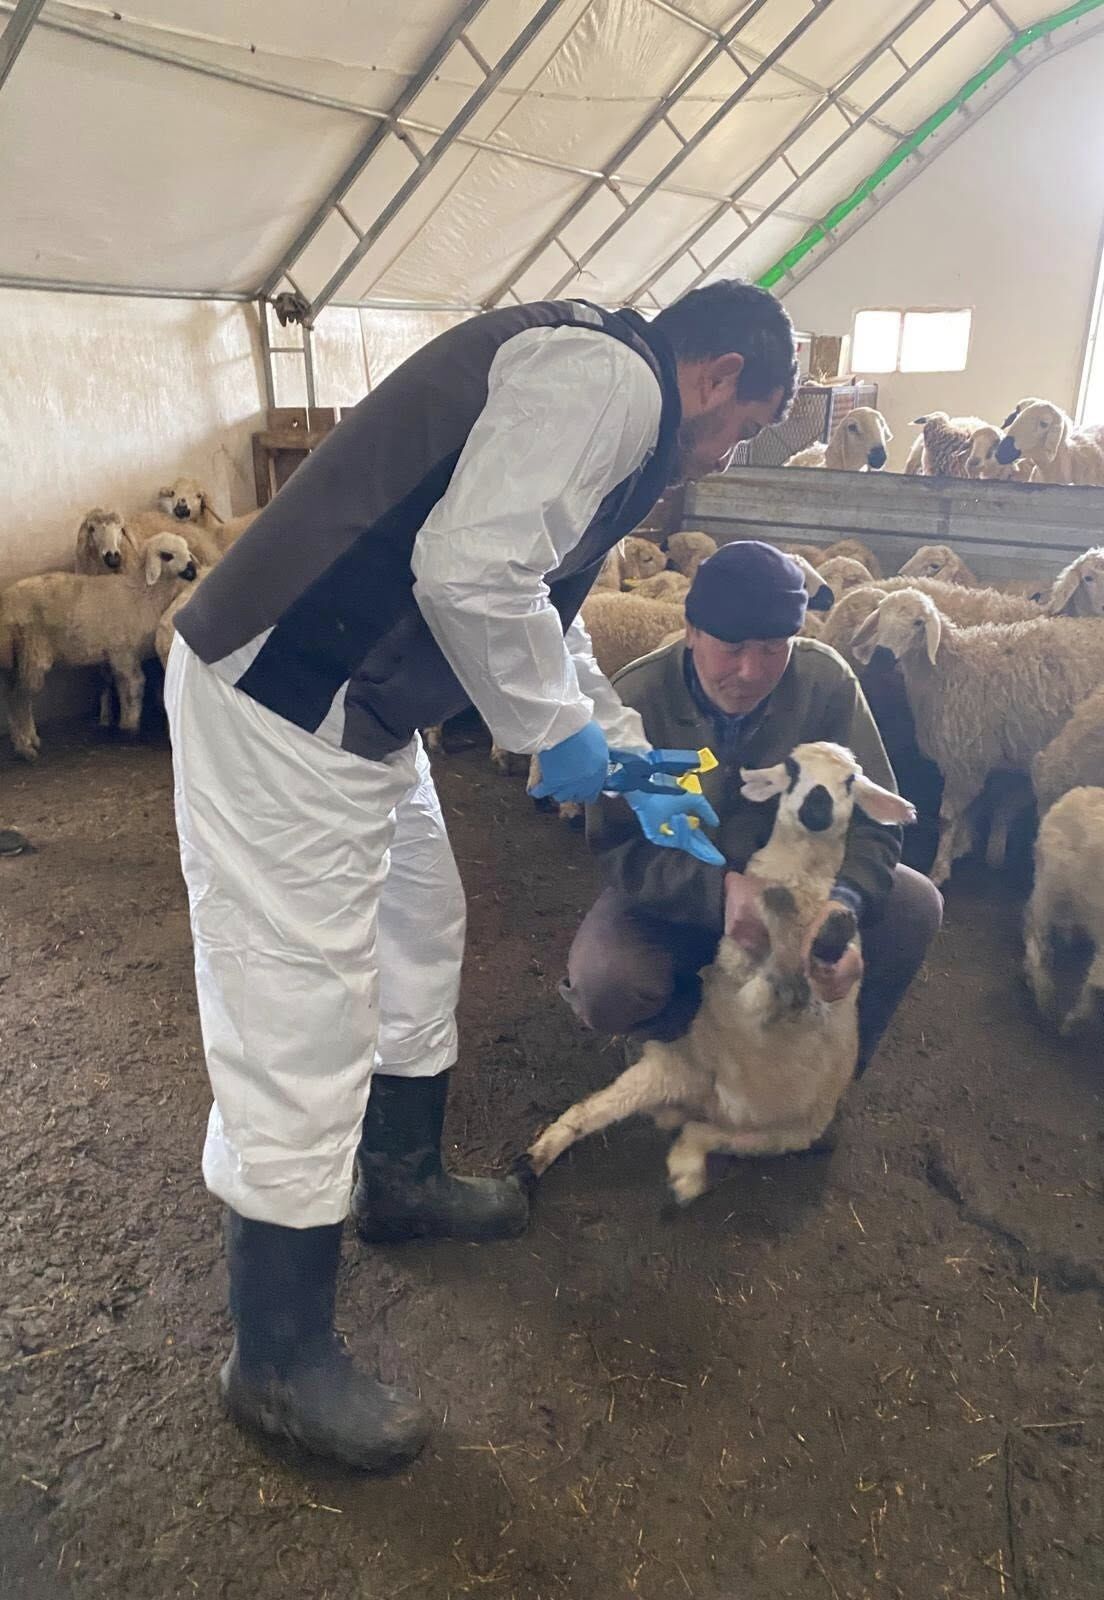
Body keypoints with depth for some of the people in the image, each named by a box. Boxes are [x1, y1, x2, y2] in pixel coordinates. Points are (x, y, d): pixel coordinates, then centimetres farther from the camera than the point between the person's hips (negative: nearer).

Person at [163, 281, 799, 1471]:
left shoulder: (606, 404, 21)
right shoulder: (609, 376, -12)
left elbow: (551, 616, 26)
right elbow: (472, 572, -26)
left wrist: (633, 770, 22)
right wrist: (562, 733, -11)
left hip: (356, 710, 11)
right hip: (281, 712, -11)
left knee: (419, 938, 23)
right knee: (306, 1027, -2)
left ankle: (401, 1184, 46)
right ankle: (279, 1365, 20)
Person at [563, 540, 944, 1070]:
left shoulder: (826, 680, -17)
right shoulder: (636, 699, -22)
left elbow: (871, 821, -16)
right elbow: (618, 846, -21)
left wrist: (844, 901, -39)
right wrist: (719, 887, -40)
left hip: (795, 879, 3)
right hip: (675, 894, -2)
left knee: (914, 905, -20)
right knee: (603, 983, -30)